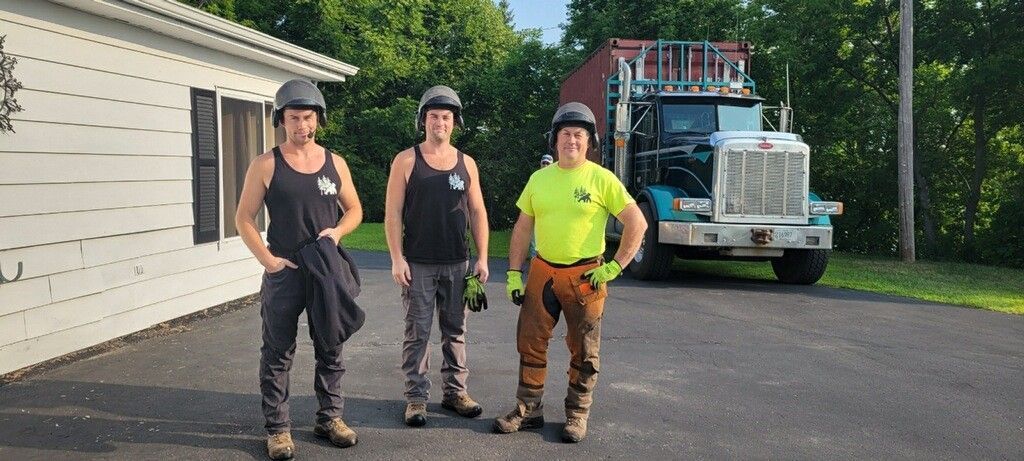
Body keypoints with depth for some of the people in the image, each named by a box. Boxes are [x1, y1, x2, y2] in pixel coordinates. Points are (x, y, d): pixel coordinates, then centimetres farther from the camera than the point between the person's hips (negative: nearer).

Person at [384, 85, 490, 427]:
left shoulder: (466, 164, 8)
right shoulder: (406, 161, -1)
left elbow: (477, 213, 10)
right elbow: (393, 213, -3)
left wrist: (482, 257, 3)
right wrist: (397, 258, -10)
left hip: (457, 264, 3)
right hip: (418, 264, -3)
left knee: (455, 330, 10)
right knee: (417, 332, 1)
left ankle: (455, 391, 20)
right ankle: (416, 396, 9)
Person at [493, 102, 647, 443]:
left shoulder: (601, 179, -8)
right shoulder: (539, 178, 6)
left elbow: (637, 223, -8)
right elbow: (522, 228, 10)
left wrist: (615, 266, -10)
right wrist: (513, 274, 4)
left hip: (584, 277, -4)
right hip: (543, 272, 4)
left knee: (583, 351, 6)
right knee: (530, 343, 8)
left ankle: (577, 415, 21)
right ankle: (528, 409, 21)